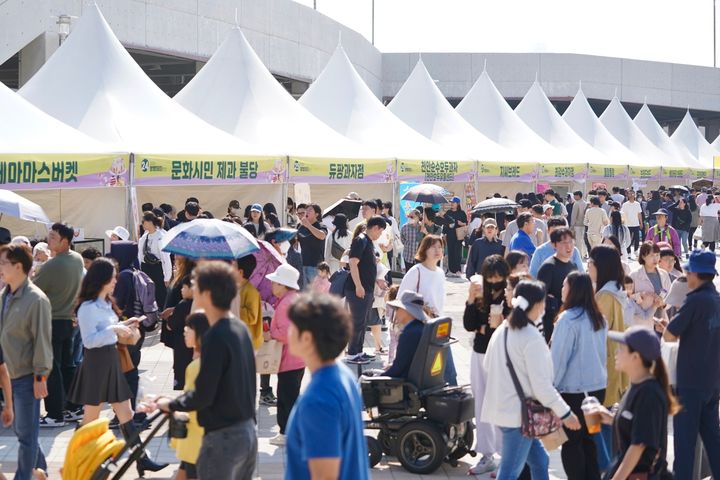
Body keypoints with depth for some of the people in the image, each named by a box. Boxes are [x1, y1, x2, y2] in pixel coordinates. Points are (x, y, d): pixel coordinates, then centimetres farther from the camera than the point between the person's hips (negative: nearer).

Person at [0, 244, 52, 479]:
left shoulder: (36, 299, -15)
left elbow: (42, 340, -14)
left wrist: (40, 377, -14)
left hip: (26, 377, -7)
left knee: (26, 434, 1)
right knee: (20, 429, 17)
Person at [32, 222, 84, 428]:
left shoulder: (51, 266, -22)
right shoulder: (77, 259, 2)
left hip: (51, 322, -8)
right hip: (69, 319, 8)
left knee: (51, 370, -2)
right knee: (68, 365, 16)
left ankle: (55, 415, 0)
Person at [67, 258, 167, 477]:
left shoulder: (105, 304, 12)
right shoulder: (88, 308, -18)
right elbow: (89, 340, -23)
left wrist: (123, 325, 9)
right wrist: (115, 329, -27)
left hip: (111, 360, 9)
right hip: (96, 363, -9)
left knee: (126, 415, 8)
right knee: (91, 419, 2)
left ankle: (142, 460, 11)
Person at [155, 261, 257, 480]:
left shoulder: (215, 336, -20)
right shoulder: (240, 328, 7)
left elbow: (203, 395, -19)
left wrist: (171, 404, -2)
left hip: (223, 437, -8)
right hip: (248, 430, 8)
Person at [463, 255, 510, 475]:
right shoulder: (481, 296, 5)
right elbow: (469, 325, 2)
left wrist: (485, 329, -11)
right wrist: (471, 300, -8)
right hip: (480, 355, 7)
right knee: (482, 407, 13)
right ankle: (487, 455, 24)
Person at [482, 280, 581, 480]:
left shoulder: (501, 331, 6)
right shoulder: (532, 338, -19)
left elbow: (487, 365, 17)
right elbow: (542, 385, -19)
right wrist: (565, 413, -10)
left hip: (501, 408, 9)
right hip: (518, 413, -9)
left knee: (539, 461, 19)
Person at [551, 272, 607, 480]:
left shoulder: (568, 319, -16)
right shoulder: (599, 319, 5)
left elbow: (558, 357, -12)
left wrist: (550, 387, -2)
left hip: (573, 390, -7)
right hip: (597, 386, 7)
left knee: (571, 442, 2)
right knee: (588, 439, 15)